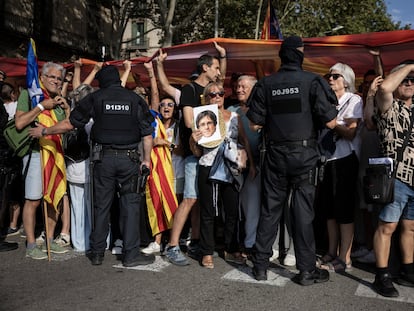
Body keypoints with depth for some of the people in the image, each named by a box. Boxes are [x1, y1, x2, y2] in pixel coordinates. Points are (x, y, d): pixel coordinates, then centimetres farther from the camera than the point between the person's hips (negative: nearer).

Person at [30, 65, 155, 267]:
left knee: (101, 205, 9)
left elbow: (69, 124, 4)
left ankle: (97, 253, 18)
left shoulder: (95, 98, 3)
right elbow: (147, 135, 2)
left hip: (103, 157, 1)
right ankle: (131, 253, 4)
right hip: (129, 158, 0)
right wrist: (146, 160, 11)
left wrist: (43, 131, 17)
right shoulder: (136, 100, 5)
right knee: (130, 204, 5)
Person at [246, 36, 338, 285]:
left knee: (270, 209, 11)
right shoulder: (313, 81, -7)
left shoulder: (265, 84, 2)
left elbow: (255, 124, 2)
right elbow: (330, 122, -11)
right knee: (303, 210, 5)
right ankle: (307, 269, 13)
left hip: (275, 154, 3)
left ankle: (261, 266, 18)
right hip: (304, 154, -3)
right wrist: (311, 122, 10)